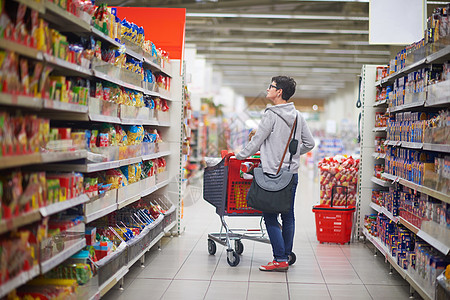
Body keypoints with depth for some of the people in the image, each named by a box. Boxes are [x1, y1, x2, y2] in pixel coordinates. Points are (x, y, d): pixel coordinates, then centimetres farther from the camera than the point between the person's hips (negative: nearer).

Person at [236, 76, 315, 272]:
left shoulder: (271, 115, -12)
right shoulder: (298, 116, 9)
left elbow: (256, 141, -9)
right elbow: (309, 143, 13)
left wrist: (239, 156, 4)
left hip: (273, 174, -7)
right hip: (292, 174, 7)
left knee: (270, 216, -2)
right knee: (288, 216, 11)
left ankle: (280, 260, -5)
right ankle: (286, 256, 17)